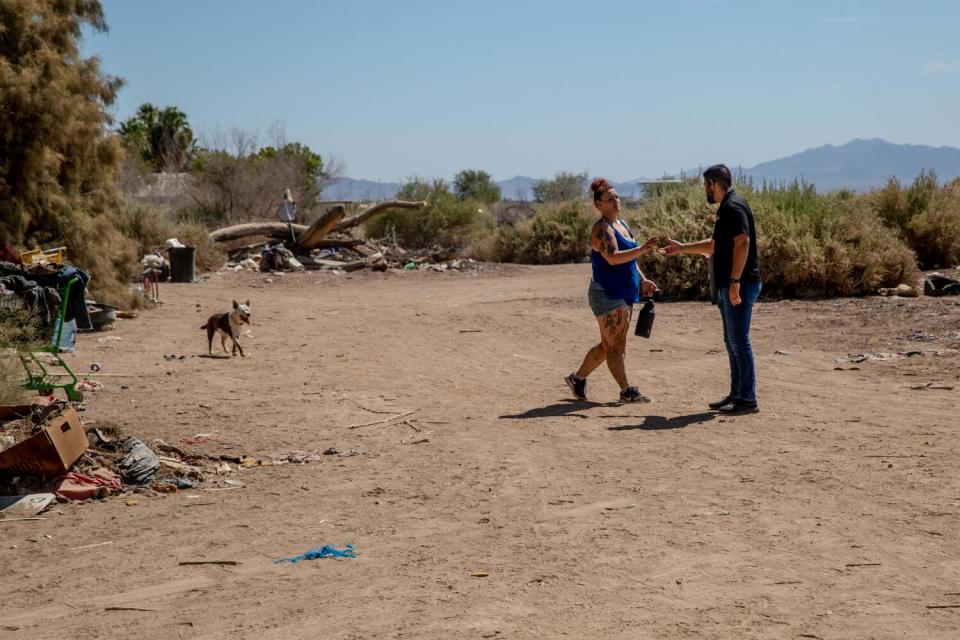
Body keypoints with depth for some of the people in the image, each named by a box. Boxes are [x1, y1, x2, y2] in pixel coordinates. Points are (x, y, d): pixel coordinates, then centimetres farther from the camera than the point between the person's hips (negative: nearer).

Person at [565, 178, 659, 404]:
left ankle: (578, 377, 28)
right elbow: (613, 258, -27)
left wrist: (642, 280, 14)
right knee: (615, 345, -3)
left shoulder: (621, 225, 16)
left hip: (624, 293, 10)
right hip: (607, 294, -10)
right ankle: (626, 391, 1)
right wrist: (642, 249, -33)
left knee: (608, 344, 16)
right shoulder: (602, 228, -14)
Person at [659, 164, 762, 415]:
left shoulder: (733, 207, -13)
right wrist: (682, 248, 33)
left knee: (739, 341, -8)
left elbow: (742, 243, -23)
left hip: (740, 285, -10)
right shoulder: (726, 208, 19)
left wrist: (735, 281, -27)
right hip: (728, 286, 10)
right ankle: (737, 394, 19)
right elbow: (714, 245, 31)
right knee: (732, 341, 13)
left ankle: (748, 399, -5)